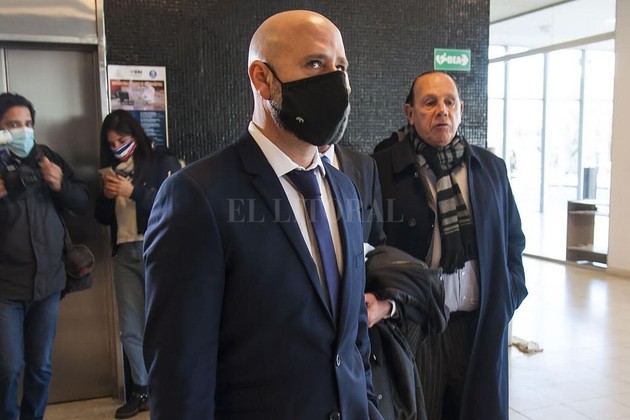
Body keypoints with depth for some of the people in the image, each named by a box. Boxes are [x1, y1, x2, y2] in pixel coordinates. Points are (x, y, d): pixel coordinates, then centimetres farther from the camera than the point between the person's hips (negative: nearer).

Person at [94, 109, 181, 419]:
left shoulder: (163, 162, -1)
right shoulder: (114, 169, 14)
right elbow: (103, 217, 16)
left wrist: (133, 192, -16)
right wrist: (107, 195, -3)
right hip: (125, 254, 5)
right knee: (130, 330, 9)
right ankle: (140, 390, 22)